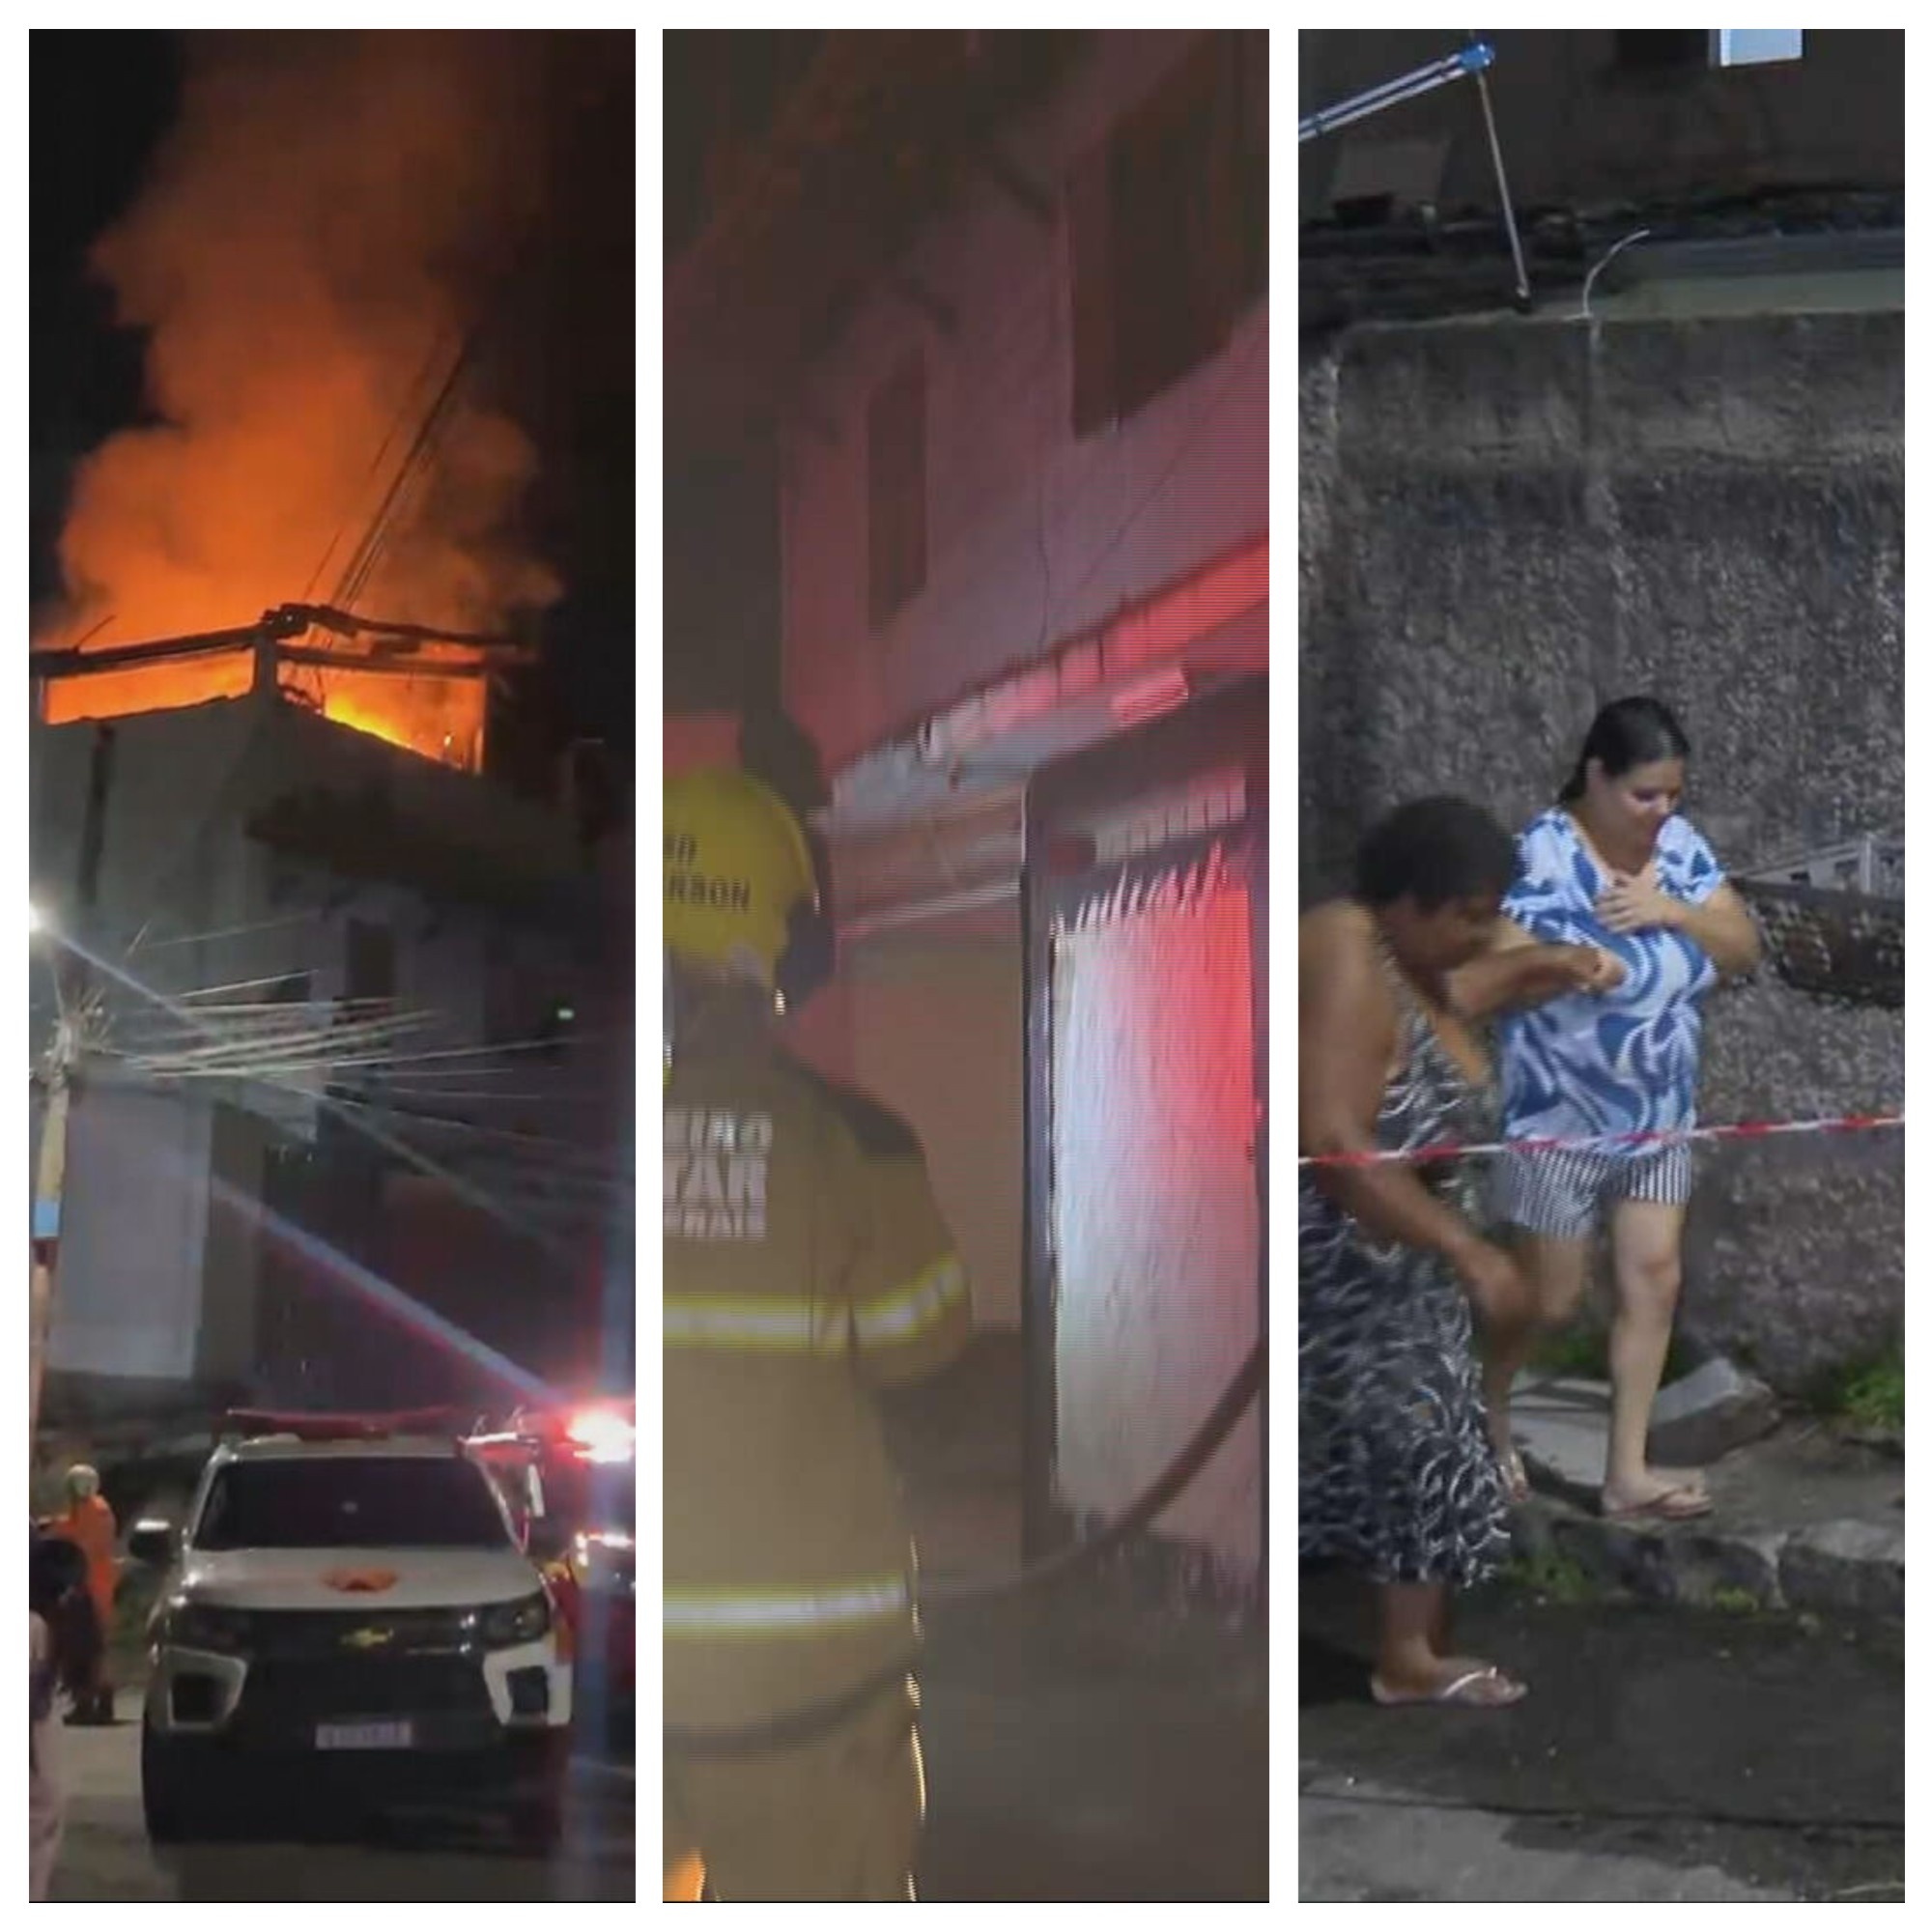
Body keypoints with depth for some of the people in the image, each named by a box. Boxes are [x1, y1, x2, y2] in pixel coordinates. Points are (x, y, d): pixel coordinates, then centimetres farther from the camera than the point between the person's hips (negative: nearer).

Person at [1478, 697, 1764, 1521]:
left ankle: (1627, 1471, 15)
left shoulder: (1679, 844, -2)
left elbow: (1745, 950, -2)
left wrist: (1672, 911, -16)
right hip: (1562, 1121, -6)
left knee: (1654, 1280, 6)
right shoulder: (1543, 855, -21)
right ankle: (1488, 1401, 35)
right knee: (1551, 1298, 6)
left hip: (1659, 1118, 6)